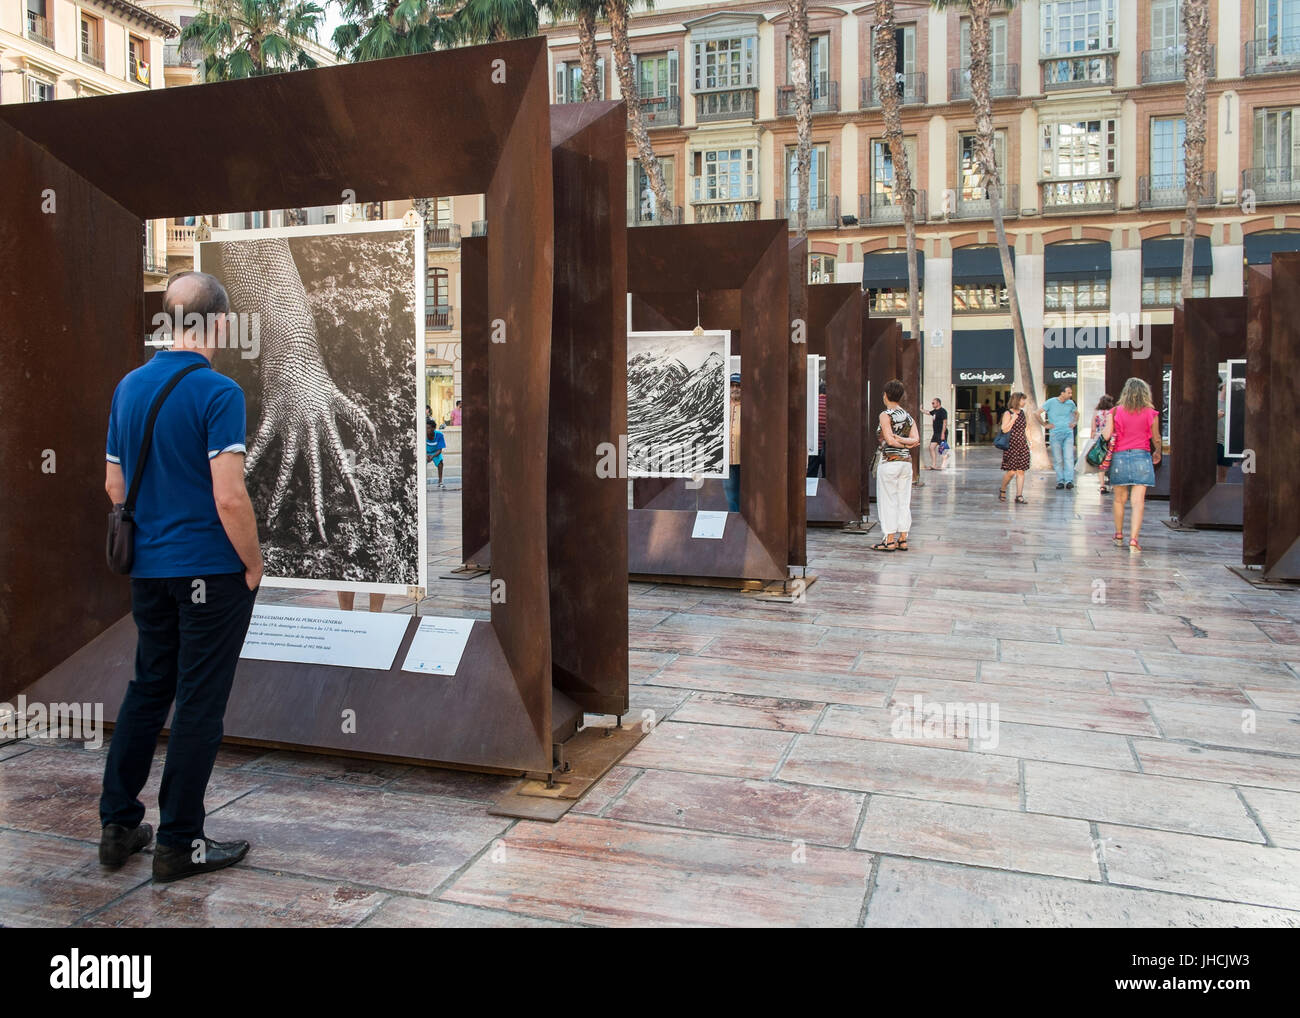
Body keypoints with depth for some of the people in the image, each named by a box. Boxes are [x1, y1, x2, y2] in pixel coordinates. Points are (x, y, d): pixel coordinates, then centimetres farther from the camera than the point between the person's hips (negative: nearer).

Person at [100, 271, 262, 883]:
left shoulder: (128, 387, 7)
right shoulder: (218, 392, -16)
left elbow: (114, 485, 13)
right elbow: (229, 497, -22)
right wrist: (253, 564, -9)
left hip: (148, 570, 7)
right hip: (211, 572, -7)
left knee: (147, 690, 19)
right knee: (199, 704, 3)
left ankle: (117, 825, 26)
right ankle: (178, 843, 12)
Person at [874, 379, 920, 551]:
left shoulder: (885, 415, -8)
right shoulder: (908, 416, 11)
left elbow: (890, 440, -14)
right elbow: (916, 440, 0)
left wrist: (901, 443, 0)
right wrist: (905, 441, -5)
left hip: (889, 461, -6)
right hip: (906, 462, 7)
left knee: (888, 501, 0)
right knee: (904, 501, 9)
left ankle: (890, 540, 1)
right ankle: (903, 539, 11)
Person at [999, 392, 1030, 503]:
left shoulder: (1022, 412, 14)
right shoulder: (1008, 413, -7)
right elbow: (1004, 429, -16)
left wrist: (1026, 439, 17)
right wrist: (1013, 419, -20)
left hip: (1022, 445, 7)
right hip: (1011, 446, -7)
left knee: (1021, 471, 1)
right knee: (1011, 471, -7)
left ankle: (1019, 495, 2)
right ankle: (1002, 490, 17)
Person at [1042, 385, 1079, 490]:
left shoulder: (1070, 403, 10)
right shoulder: (1051, 402, -3)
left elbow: (1076, 413, 31)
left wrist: (1074, 423, 15)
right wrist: (1045, 425, -3)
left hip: (1068, 433, 2)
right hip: (1055, 434, -2)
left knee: (1069, 457, -9)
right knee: (1058, 459, 1)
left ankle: (1069, 480, -12)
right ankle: (1060, 481, 8)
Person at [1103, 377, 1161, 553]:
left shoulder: (1116, 411, -1)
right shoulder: (1151, 413, 0)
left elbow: (1107, 435, -7)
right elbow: (1156, 439, 9)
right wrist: (1157, 453, 30)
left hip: (1119, 457, 1)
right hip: (1141, 456, -1)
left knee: (1120, 499, 16)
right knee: (1138, 501, -5)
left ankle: (1119, 535, 28)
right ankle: (1133, 540, -14)